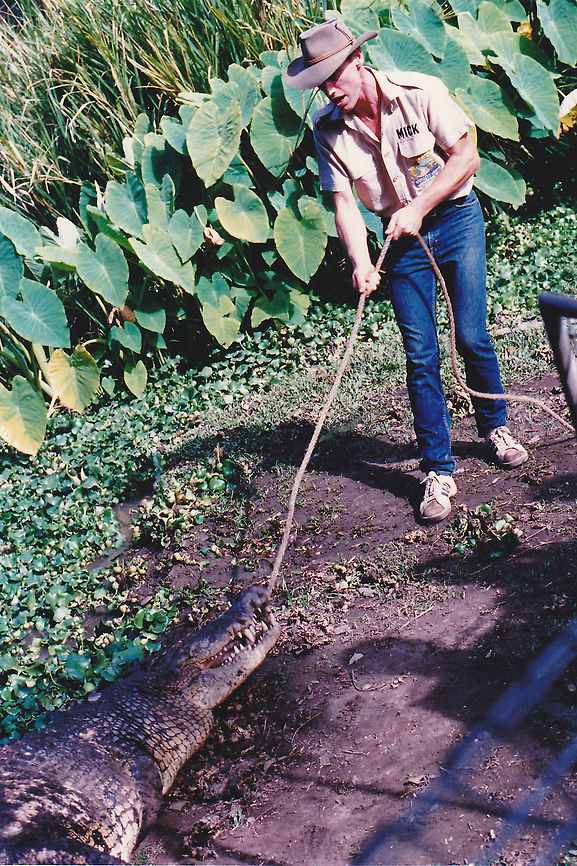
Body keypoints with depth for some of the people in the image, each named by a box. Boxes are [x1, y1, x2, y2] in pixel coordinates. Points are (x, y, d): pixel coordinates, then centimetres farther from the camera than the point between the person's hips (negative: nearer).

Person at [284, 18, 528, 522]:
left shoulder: (420, 92, -15)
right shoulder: (328, 129, -7)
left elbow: (466, 156, -11)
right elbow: (344, 201, -9)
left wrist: (419, 206, -19)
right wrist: (361, 261, -25)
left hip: (456, 218, -2)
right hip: (402, 237, 2)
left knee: (471, 336, -4)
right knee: (421, 356, -3)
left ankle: (495, 427, 25)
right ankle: (438, 472, 5)